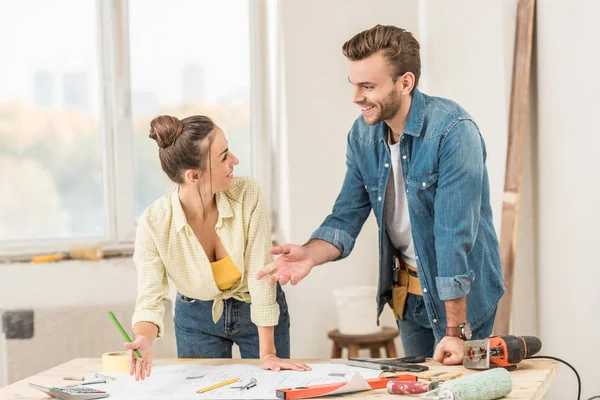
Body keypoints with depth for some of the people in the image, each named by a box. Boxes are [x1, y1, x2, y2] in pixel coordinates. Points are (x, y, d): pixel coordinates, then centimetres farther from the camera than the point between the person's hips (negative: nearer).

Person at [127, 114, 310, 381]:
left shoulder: (247, 195, -25)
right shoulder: (154, 223, -26)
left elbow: (260, 275, -23)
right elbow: (150, 300, -22)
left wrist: (268, 354, -21)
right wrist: (144, 340, -45)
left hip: (258, 314, 0)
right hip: (197, 320, 0)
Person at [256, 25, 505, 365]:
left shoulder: (453, 131, -24)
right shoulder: (363, 134, -4)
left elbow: (455, 233, -27)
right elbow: (348, 216, -1)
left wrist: (456, 331, -28)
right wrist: (311, 254, -24)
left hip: (461, 294, -6)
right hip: (408, 289, 6)